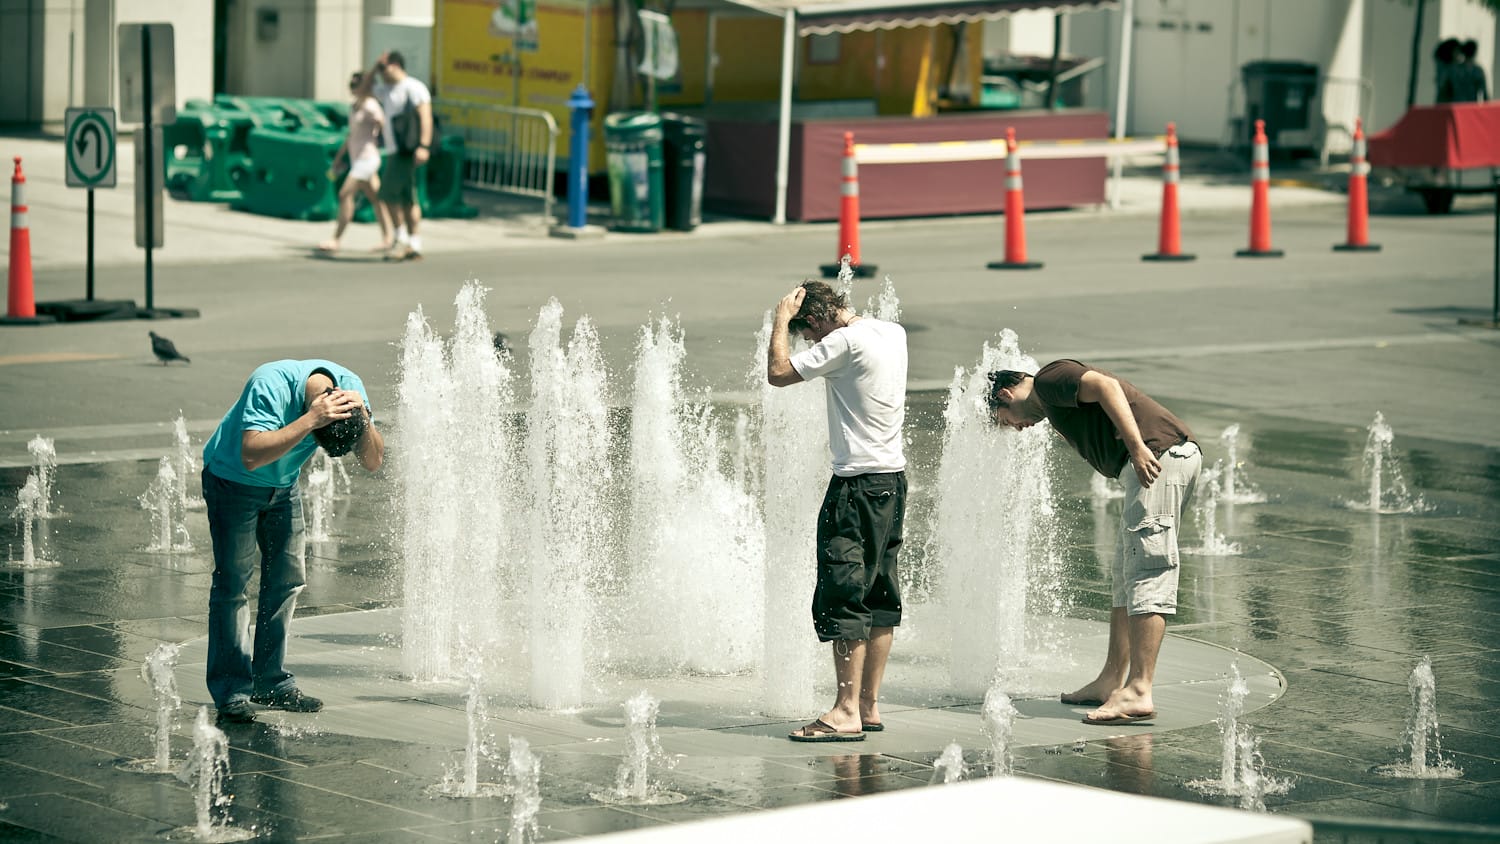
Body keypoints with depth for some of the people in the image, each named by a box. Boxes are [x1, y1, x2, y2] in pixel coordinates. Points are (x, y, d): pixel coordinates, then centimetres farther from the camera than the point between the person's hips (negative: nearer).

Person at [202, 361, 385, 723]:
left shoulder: (349, 385, -20)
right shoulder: (271, 384, -37)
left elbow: (373, 461, -17)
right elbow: (252, 455, -46)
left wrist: (363, 420, -37)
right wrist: (311, 419, -50)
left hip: (283, 486, 6)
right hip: (232, 480, -6)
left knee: (287, 577, 4)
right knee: (232, 580, -9)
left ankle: (272, 683, 13)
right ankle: (230, 691, -7)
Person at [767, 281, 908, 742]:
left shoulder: (845, 342, -16)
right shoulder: (893, 333, 10)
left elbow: (778, 372, -15)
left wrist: (781, 319, -3)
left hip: (858, 484, -9)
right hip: (893, 476, 9)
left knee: (843, 597, -8)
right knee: (880, 596, 12)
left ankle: (847, 712, -11)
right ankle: (870, 705, 16)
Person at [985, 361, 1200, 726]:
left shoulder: (1048, 380, 1)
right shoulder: (1055, 407, 30)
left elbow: (1106, 386, -15)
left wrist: (1138, 447, -22)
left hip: (1157, 453, -10)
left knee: (1147, 575, -14)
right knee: (1125, 577, 16)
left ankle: (1139, 692, -19)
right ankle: (1112, 681, 21)